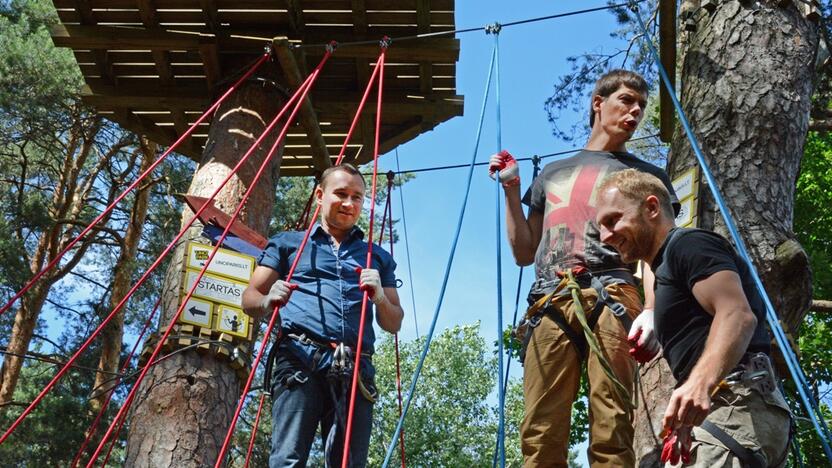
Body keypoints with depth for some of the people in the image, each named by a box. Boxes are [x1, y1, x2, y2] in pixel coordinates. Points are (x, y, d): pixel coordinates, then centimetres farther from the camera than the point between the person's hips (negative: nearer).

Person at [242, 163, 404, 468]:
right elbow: (250, 299, 15)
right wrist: (269, 301, -10)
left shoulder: (378, 257, 27)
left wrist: (380, 297, -1)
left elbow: (394, 324, 22)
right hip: (299, 360, -2)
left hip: (356, 370, 3)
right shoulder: (288, 243, 22)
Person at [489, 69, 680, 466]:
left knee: (612, 433, -15)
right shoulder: (552, 173, 31)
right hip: (549, 304, 3)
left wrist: (652, 312, -10)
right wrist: (511, 189, 21)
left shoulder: (646, 175, 22)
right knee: (540, 435, -9)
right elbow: (524, 253, 29)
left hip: (611, 301, -2)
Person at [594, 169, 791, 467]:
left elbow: (737, 314, -18)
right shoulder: (669, 266, 30)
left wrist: (700, 383, -34)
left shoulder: (688, 244, -1)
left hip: (737, 408, -11)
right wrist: (686, 423, 22)